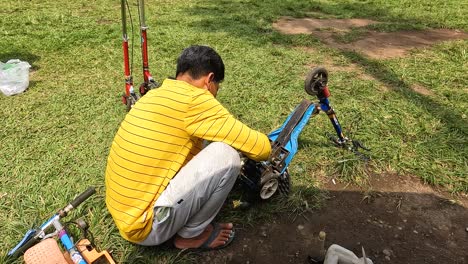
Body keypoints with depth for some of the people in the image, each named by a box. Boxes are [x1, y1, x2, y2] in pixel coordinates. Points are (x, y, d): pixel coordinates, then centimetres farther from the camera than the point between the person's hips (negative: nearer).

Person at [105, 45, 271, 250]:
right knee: (225, 154, -16)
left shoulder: (155, 95, 9)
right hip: (145, 226, -9)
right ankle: (191, 234, 4)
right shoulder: (194, 100, -18)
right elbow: (261, 148, -15)